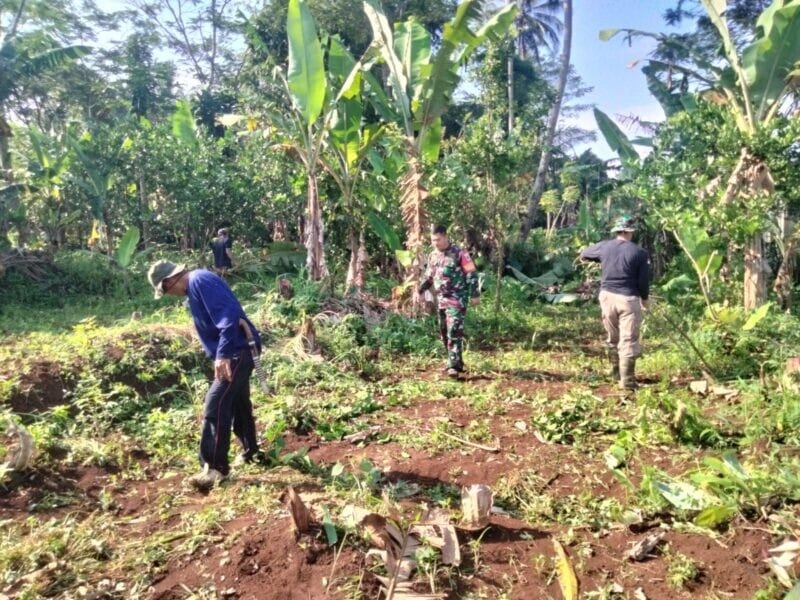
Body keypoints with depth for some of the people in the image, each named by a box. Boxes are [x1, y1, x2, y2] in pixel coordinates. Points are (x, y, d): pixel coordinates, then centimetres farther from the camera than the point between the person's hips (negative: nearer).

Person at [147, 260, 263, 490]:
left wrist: (223, 354, -30)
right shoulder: (195, 286, 17)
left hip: (236, 352, -11)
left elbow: (228, 315, -27)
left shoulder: (200, 281, -15)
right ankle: (250, 451, 36)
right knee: (238, 404, 21)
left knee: (215, 407, -10)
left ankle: (216, 467, -3)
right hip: (236, 352, 11)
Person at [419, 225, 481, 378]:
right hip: (441, 300, 7)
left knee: (454, 332, -13)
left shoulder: (459, 253, -10)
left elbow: (472, 274, -8)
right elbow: (428, 276, 21)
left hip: (457, 300, -7)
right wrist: (420, 290, 7)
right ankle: (456, 361, 25)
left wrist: (474, 294, -12)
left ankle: (454, 365, -11)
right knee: (444, 333, 12)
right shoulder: (433, 256, 11)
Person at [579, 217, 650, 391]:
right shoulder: (639, 252, -8)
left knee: (613, 338, 18)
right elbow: (644, 281, -3)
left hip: (607, 296, 4)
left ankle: (616, 373, 29)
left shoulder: (604, 246, 1)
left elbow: (584, 254, 20)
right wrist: (645, 298, 15)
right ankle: (627, 381, 2)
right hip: (628, 299, -4)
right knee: (628, 340, 0)